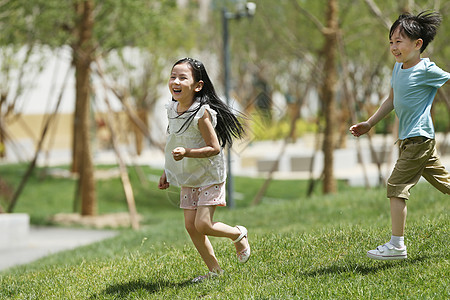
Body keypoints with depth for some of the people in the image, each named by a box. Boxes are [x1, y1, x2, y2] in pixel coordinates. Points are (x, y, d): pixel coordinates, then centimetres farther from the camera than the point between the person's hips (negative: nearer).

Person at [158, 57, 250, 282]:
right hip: (188, 179, 7)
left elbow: (214, 148, -22)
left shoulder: (201, 113, -22)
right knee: (190, 226, 3)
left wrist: (186, 152, -34)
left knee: (202, 225, -13)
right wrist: (167, 172, 15)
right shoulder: (173, 110, 1)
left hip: (209, 177, -7)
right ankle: (214, 270, 16)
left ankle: (238, 234, 17)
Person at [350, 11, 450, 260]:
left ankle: (397, 245, -8)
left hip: (418, 138, -9)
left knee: (396, 185, -11)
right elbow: (391, 100, 21)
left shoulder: (427, 70, -14)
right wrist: (369, 123, 20)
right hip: (409, 138, 9)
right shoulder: (398, 68, 10)